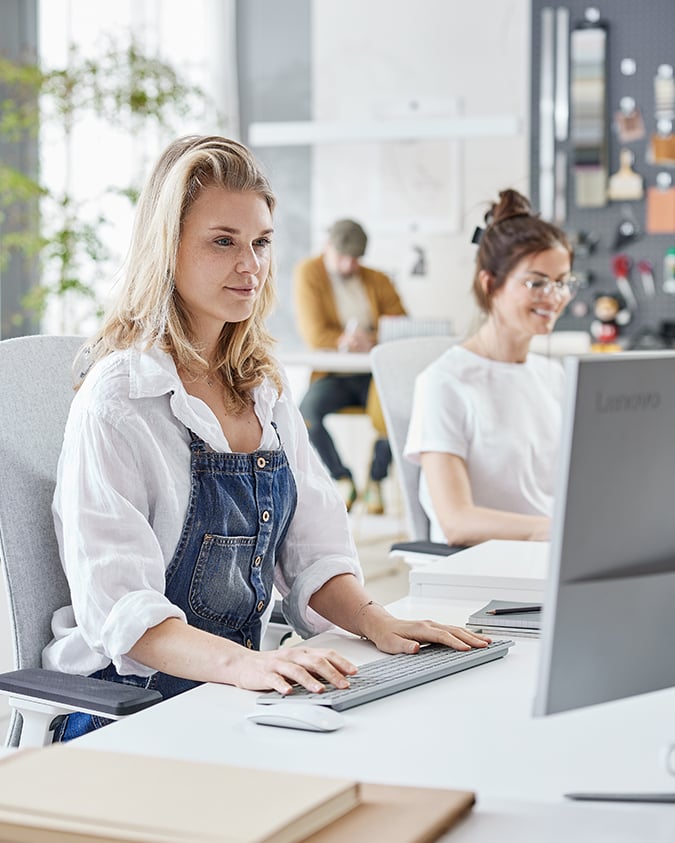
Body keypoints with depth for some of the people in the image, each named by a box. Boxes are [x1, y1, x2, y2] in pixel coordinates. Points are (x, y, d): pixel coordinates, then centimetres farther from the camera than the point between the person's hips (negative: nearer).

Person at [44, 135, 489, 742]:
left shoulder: (264, 390, 12)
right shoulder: (118, 400, -12)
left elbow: (313, 549, 13)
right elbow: (118, 608, -20)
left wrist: (377, 622, -6)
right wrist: (243, 663, -35)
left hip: (235, 692, 7)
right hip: (130, 709, -7)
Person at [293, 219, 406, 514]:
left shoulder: (377, 280, 12)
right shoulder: (309, 272, 2)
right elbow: (314, 335, -7)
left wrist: (371, 340, -17)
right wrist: (348, 342, -20)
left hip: (375, 373, 1)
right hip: (333, 375, -1)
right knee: (307, 411, -32)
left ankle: (375, 481, -7)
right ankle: (342, 480, -9)